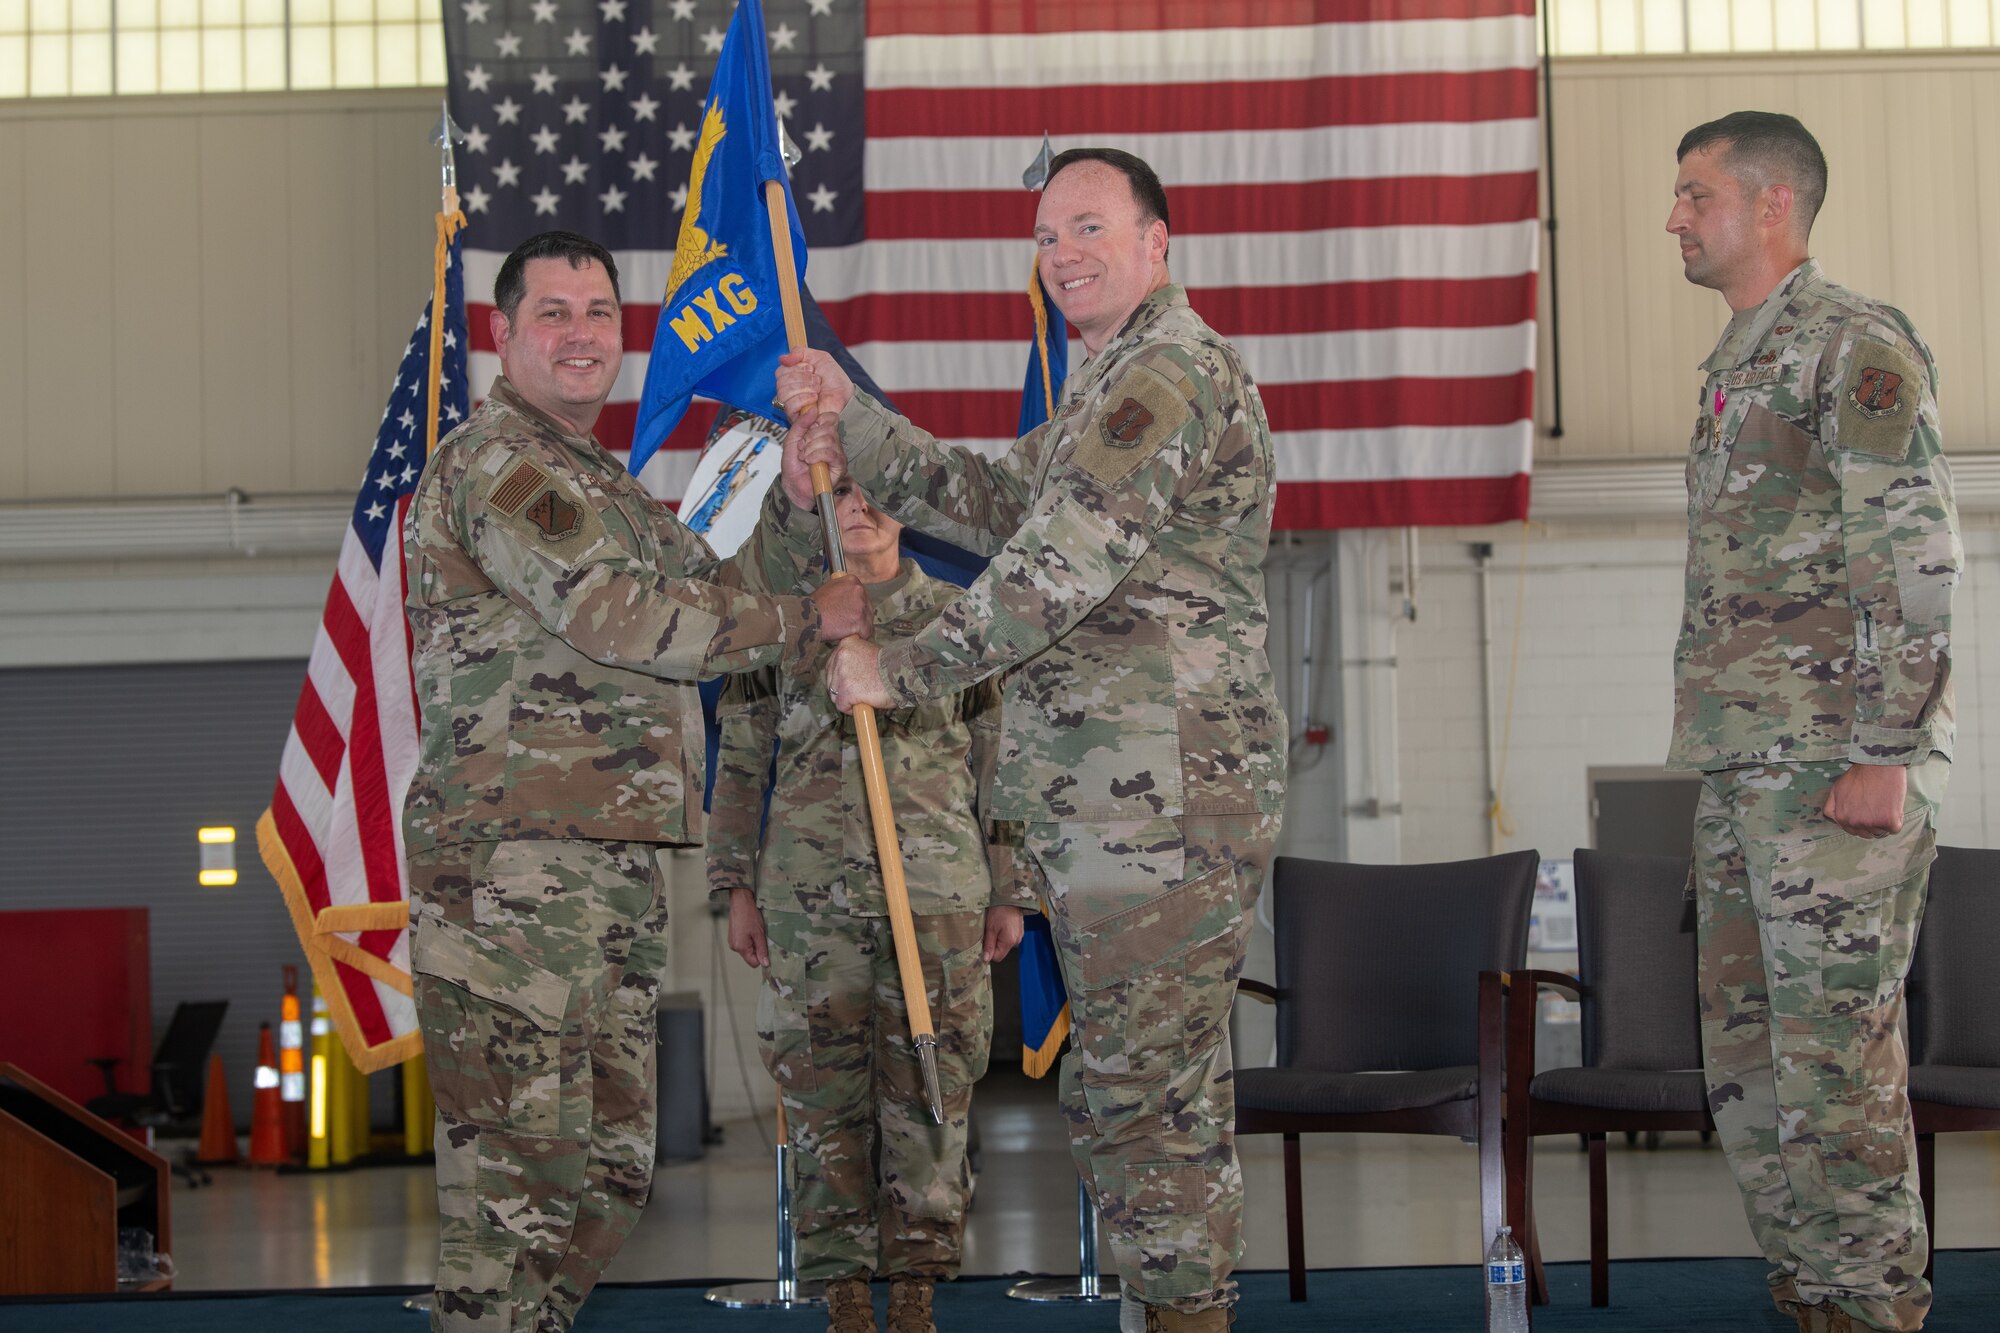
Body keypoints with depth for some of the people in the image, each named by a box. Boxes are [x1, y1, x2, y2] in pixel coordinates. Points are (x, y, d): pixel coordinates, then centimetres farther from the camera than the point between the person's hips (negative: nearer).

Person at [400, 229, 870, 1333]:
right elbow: (622, 616, -15)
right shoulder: (495, 461, -6)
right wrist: (803, 620, -6)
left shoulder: (602, 482, 27)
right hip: (513, 857, -10)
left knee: (610, 1169, 12)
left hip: (616, 860, 10)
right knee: (520, 1159, -11)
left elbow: (711, 583, 23)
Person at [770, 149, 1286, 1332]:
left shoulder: (1169, 371, -13)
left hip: (1163, 800, -11)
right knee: (1167, 1087, 15)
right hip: (1119, 797, 11)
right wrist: (850, 423, 11)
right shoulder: (1118, 387, 23)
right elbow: (998, 504, 20)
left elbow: (1058, 567, -18)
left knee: (1136, 1092, -8)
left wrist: (901, 670, -9)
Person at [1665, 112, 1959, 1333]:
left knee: (1834, 1050, -8)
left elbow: (1918, 559, -15)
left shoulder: (1858, 347, -9)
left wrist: (1884, 759, -20)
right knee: (1747, 1049, 11)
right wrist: (1721, 757, 18)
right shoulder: (1739, 365, 19)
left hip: (1833, 767, -9)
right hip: (1743, 770, 9)